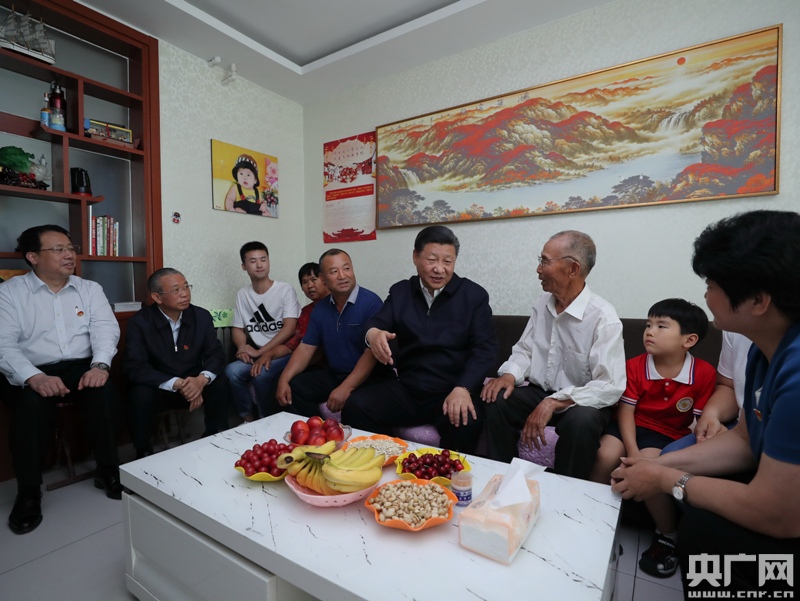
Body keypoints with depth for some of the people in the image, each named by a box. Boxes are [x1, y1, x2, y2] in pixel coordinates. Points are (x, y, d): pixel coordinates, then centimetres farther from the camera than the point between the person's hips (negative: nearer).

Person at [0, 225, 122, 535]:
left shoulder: (90, 288, 10)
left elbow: (105, 329, -1)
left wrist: (99, 364, -21)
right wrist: (34, 377, -25)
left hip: (82, 367, 1)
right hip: (34, 373, -1)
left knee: (103, 391, -28)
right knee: (32, 402, -32)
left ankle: (108, 471, -9)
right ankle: (28, 491, -11)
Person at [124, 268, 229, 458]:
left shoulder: (202, 316, -7)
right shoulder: (139, 322, -15)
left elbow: (216, 354, -8)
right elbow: (135, 367, -23)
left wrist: (202, 379, -30)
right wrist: (177, 384, -33)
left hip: (194, 384, 2)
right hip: (156, 386, -2)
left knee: (220, 383, -24)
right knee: (142, 394, -32)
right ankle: (143, 452, -7)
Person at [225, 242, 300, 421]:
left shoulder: (285, 290, -4)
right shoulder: (242, 294, 10)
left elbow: (289, 328, -12)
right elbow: (237, 329, 12)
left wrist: (261, 352, -16)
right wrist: (243, 348, -10)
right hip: (255, 355, 4)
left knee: (261, 374, -31)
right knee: (232, 371, -23)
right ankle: (247, 418, -1)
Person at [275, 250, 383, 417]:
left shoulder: (371, 302, -15)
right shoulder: (320, 308, 7)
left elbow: (372, 352, -21)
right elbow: (306, 348, 7)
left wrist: (346, 388, -29)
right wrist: (284, 379, -8)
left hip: (368, 378, -6)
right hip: (333, 375, 6)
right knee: (293, 389, -9)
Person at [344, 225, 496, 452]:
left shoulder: (474, 295, 1)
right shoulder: (400, 291, 10)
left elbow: (484, 348, -6)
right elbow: (376, 322, 0)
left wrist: (463, 388, -23)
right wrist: (372, 333, -27)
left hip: (453, 391, -2)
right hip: (406, 388, 3)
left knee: (466, 423, -33)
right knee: (355, 406, -19)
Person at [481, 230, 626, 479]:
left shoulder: (603, 318, -17)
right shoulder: (542, 303, 2)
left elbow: (611, 386, -22)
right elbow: (524, 349, 10)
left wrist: (553, 403, -30)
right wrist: (510, 374, -12)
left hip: (581, 402, -5)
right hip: (539, 393, 5)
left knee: (581, 420, -35)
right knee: (495, 401, -19)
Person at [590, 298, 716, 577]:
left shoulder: (704, 373, -10)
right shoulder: (635, 366, -7)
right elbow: (626, 411, -7)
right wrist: (632, 451, -20)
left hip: (669, 435, -2)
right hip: (633, 426, 2)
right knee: (606, 456, -23)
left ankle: (667, 536, 3)